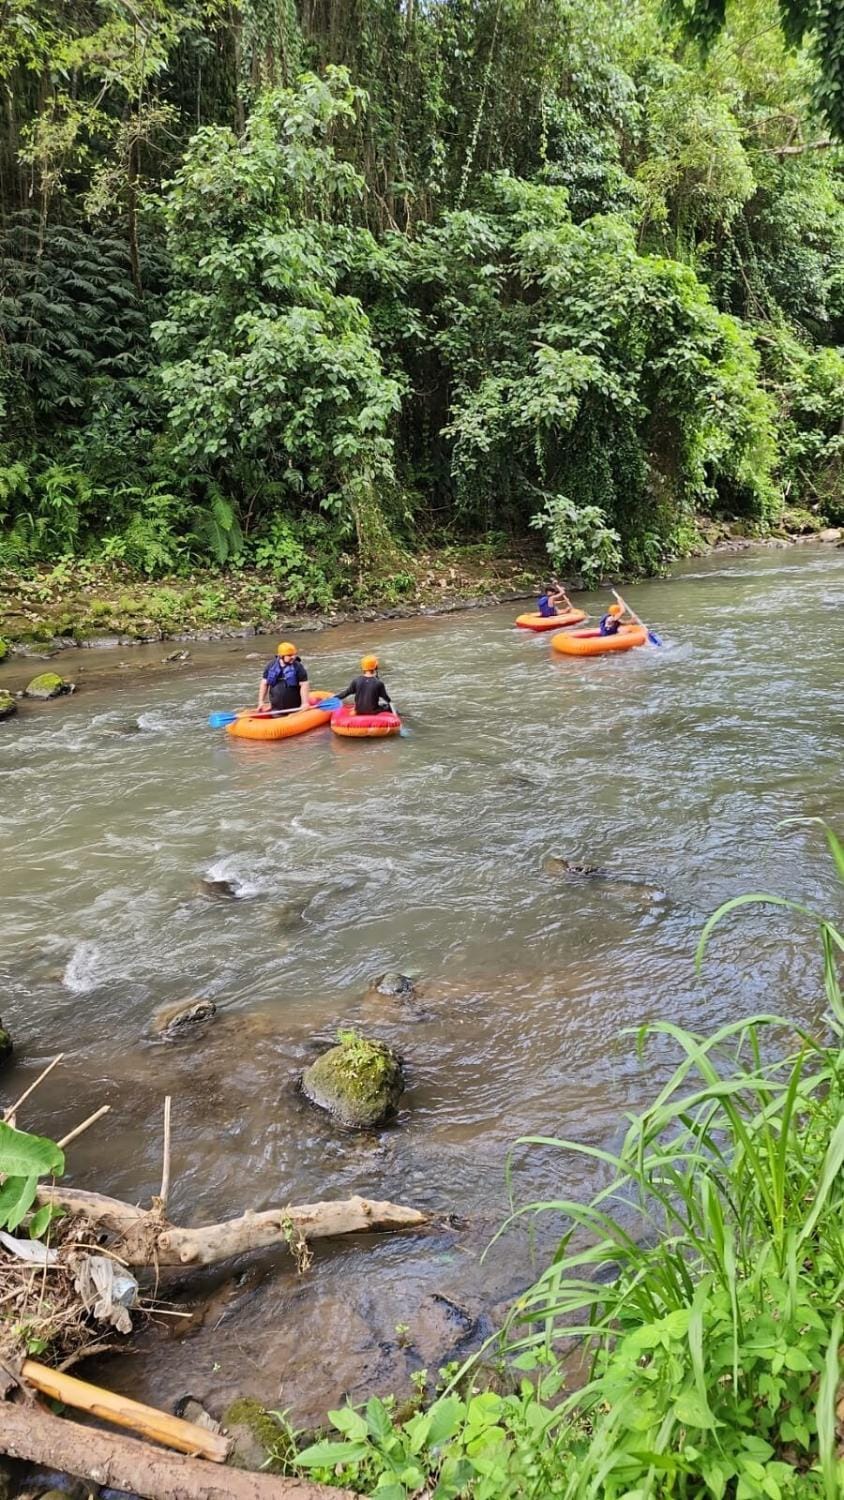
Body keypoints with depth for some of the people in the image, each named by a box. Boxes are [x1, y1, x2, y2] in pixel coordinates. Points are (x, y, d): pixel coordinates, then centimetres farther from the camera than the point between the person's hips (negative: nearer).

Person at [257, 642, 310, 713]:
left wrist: (305, 703, -20)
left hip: (294, 708, -2)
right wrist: (261, 701, 1)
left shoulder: (298, 667, -10)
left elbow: (303, 685, -12)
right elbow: (264, 684, 6)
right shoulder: (270, 666, -1)